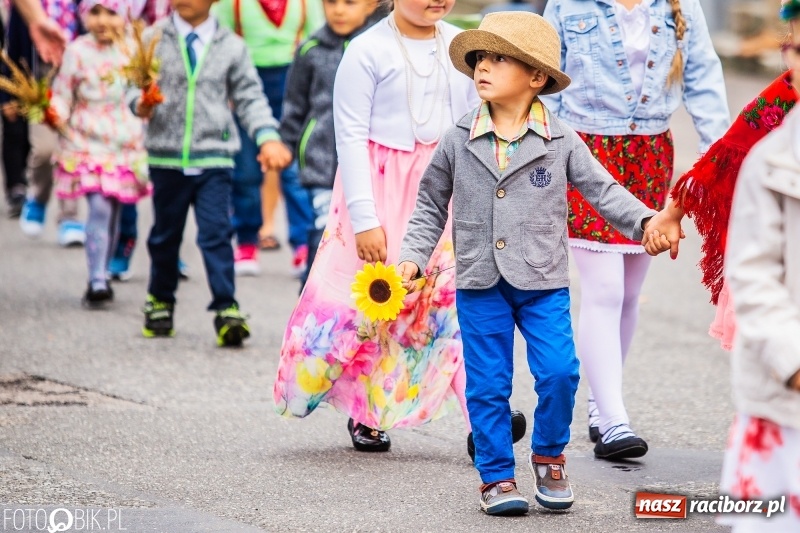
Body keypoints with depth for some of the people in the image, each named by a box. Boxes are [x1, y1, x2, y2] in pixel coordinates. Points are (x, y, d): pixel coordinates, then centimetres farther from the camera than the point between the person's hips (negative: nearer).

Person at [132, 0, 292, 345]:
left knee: (216, 233, -10)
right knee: (165, 235, 14)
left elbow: (249, 97, 5)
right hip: (166, 157, 1)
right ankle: (160, 302, 32)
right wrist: (140, 103, -21)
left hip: (214, 159, -1)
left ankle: (226, 310, -9)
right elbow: (134, 82, 2)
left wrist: (267, 137, -8)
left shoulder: (231, 47, 2)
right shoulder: (155, 39, 1)